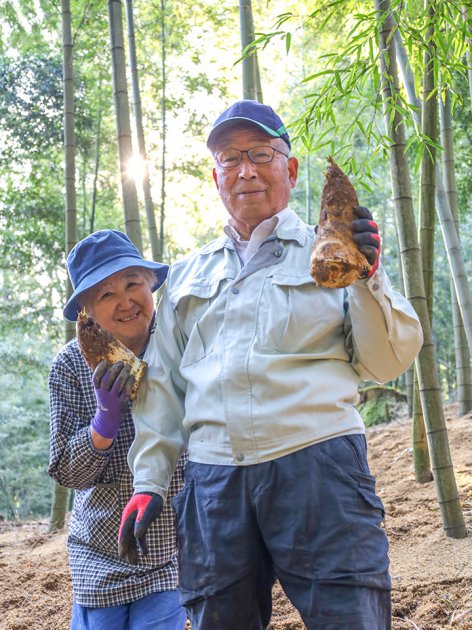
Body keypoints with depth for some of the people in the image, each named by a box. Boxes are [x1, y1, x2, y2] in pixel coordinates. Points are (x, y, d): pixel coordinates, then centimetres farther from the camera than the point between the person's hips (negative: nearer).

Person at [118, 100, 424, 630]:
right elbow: (164, 382, 19)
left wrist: (366, 278, -10)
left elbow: (386, 363, 4)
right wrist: (148, 480, 12)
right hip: (214, 480, 3)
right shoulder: (188, 274, 19)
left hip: (318, 465, -3)